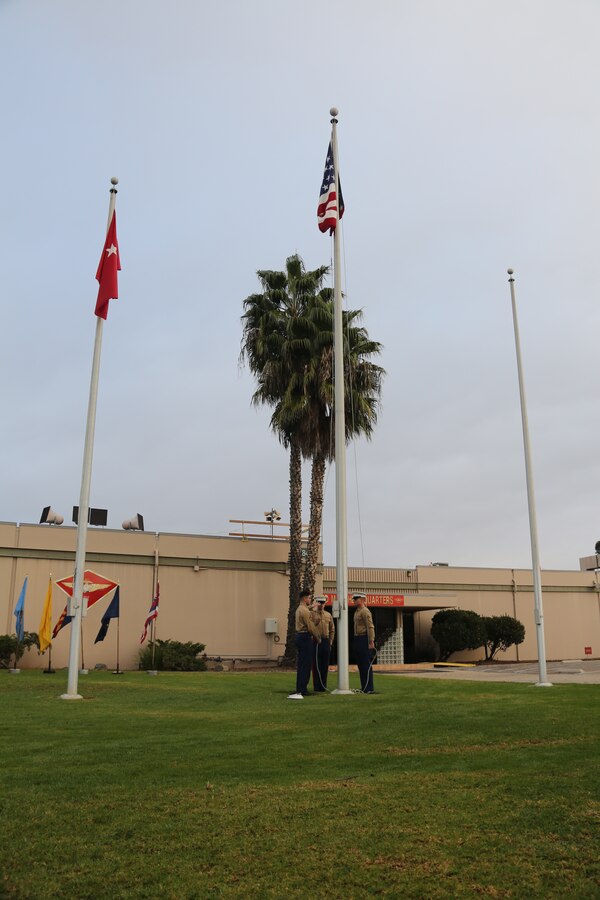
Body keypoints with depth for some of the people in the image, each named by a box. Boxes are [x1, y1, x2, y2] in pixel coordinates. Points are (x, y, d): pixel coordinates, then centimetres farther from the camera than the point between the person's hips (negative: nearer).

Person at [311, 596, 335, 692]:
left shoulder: (328, 615, 12)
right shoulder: (312, 614, -1)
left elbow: (332, 630, 14)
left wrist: (330, 642, 7)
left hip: (326, 642, 4)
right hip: (316, 642, -4)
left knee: (325, 665, 8)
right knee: (316, 666, 0)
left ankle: (323, 686, 16)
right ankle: (317, 688, 5)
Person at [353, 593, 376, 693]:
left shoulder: (365, 612, -12)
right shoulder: (357, 612, 17)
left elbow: (370, 627, -18)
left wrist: (371, 642, -23)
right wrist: (356, 640, 17)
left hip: (364, 639, -10)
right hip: (357, 639, 10)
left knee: (366, 665, -6)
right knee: (360, 664, 11)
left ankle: (369, 688, -3)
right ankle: (364, 687, 17)